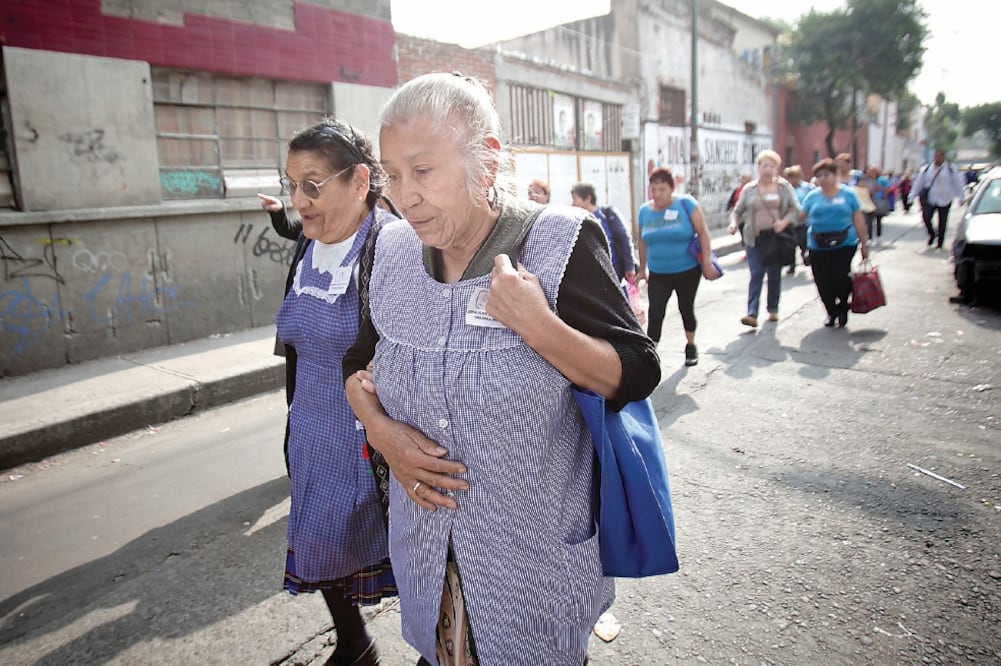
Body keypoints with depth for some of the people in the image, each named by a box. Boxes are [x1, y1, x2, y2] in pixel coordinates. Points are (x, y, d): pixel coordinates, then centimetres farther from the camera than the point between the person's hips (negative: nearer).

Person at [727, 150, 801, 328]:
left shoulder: (784, 187, 6)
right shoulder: (749, 189, 7)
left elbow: (795, 209, 4)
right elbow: (738, 210, 12)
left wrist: (785, 221, -15)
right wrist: (734, 223, -9)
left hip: (777, 237, 1)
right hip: (755, 238, -1)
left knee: (775, 275, 11)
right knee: (756, 275, -10)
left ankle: (773, 310, 25)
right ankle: (752, 314, -17)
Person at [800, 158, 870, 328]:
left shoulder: (848, 194, 4)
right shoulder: (812, 196, 8)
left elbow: (858, 219, 6)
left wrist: (864, 243, 6)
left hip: (844, 244, -2)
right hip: (818, 247, 2)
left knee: (840, 278, -13)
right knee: (823, 282, 3)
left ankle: (842, 307, 16)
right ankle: (831, 312, 26)